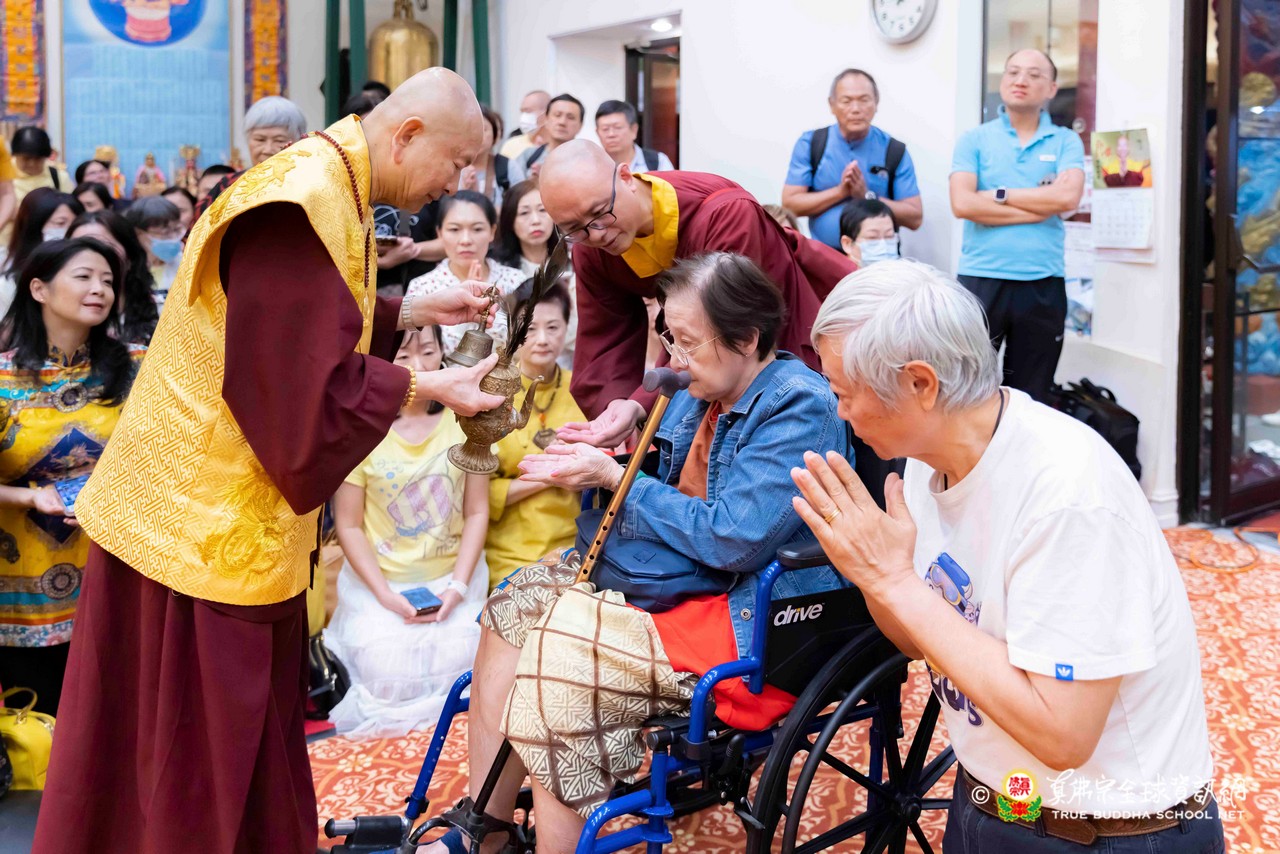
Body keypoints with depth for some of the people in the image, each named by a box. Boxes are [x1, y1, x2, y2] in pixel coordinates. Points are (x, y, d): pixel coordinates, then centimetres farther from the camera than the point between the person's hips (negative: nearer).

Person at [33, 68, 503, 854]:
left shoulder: (325, 187, 9)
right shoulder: (303, 205, -24)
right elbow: (306, 384, -25)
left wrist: (417, 312, 11)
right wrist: (428, 387, -15)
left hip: (231, 504, 10)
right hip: (205, 517, -10)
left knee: (242, 733, 19)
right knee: (188, 758, 4)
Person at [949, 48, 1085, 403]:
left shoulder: (1065, 141, 8)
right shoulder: (974, 140, 6)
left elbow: (1067, 197, -10)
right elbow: (962, 204, -9)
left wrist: (999, 194, -6)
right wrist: (1040, 205, -7)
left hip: (1043, 286, 1)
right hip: (980, 280, -1)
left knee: (1029, 398, 9)